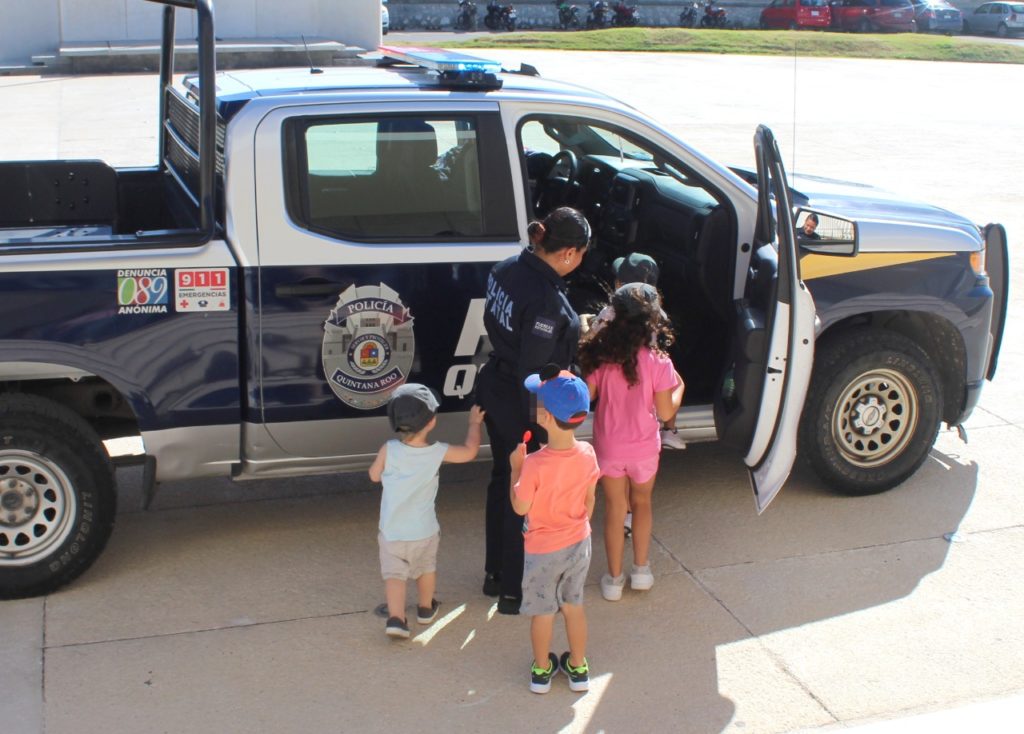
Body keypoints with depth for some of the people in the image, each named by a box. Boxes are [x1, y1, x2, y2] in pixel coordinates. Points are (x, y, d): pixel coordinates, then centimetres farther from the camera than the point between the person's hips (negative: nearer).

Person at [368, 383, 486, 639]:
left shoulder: (389, 450, -17)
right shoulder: (438, 452, -16)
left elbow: (374, 475, 0)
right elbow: (470, 452, 1)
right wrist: (475, 423, 14)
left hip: (391, 531, -1)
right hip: (424, 530, 1)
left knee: (394, 573, 7)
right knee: (426, 568, 24)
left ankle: (395, 618, -9)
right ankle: (426, 608, 42)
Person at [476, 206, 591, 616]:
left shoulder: (507, 269, -5)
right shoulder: (548, 300, -30)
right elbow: (534, 375, -26)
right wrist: (541, 428, -16)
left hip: (494, 388, 9)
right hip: (522, 408, -9)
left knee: (503, 479, 24)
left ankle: (495, 574, 40)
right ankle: (513, 592, 24)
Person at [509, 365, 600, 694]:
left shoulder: (535, 464, -31)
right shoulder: (587, 453, -16)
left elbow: (520, 506, -17)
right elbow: (589, 500, -2)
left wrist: (515, 468, -7)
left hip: (543, 550, -4)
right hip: (578, 543, 4)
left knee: (542, 611, 17)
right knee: (574, 605, 23)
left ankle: (542, 670, 36)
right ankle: (578, 668, 37)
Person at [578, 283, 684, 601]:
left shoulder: (601, 355, -14)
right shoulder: (658, 362, -19)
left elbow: (587, 394, -6)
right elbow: (665, 412, -13)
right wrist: (679, 387, 5)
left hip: (608, 448, 1)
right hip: (643, 449, -1)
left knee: (614, 509, 15)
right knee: (642, 502, 24)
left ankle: (614, 579, 23)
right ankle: (641, 570, 31)